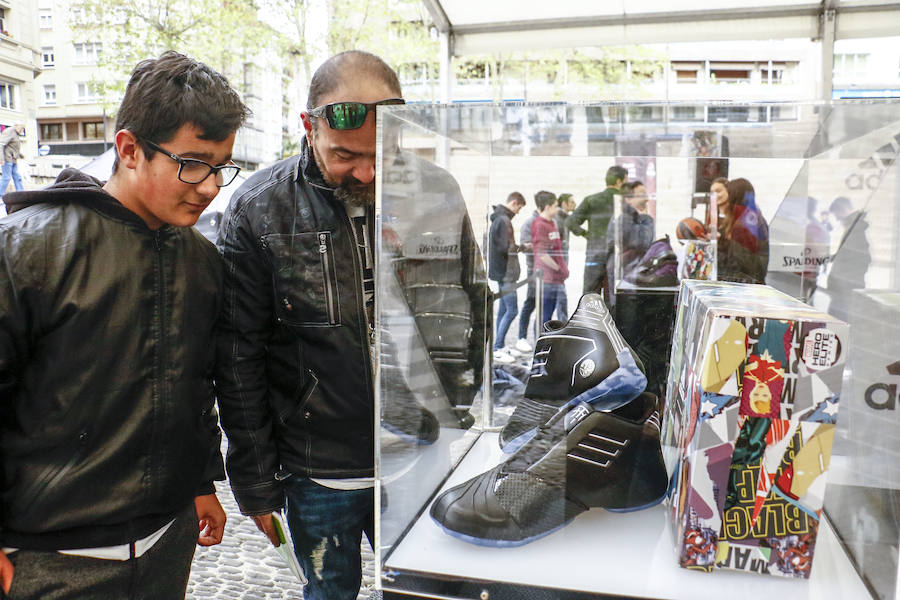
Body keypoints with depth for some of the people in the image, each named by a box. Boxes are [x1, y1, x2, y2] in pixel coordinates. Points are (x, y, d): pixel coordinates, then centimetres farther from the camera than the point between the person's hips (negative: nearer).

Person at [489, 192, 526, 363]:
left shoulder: (499, 218, 15)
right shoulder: (503, 220, -17)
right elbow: (504, 248, -22)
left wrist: (515, 247, 8)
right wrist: (519, 247, -7)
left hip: (502, 272, 11)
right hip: (505, 273, -11)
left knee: (503, 309, 13)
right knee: (511, 310, -8)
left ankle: (500, 347, 18)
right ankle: (497, 349, -6)